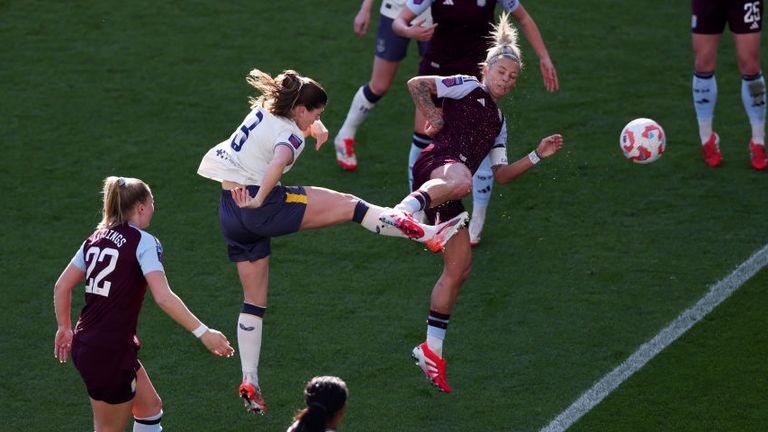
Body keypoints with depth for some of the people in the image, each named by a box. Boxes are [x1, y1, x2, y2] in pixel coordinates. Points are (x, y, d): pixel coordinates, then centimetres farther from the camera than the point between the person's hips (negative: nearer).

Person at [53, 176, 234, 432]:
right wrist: (203, 333, -20)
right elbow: (163, 297, -22)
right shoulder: (143, 242, -11)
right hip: (110, 352, -8)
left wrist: (65, 328, 25)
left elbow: (61, 287, 13)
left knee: (150, 407, 20)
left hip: (85, 344, 8)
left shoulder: (96, 239, 10)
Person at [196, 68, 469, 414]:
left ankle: (249, 382, 11)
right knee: (350, 205, -5)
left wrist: (316, 127, 16)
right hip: (261, 207, -9)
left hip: (230, 210, 9)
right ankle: (429, 234, -7)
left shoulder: (263, 109, 13)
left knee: (254, 301, 14)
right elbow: (278, 163, -34)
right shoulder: (289, 134, -12)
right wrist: (257, 201, -34)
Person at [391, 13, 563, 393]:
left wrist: (537, 155, 23)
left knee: (459, 270, 6)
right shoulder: (468, 87, 11)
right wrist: (433, 117, -1)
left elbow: (501, 174, 31)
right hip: (438, 164, -8)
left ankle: (431, 350, 13)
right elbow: (416, 84, 1)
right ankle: (406, 208, -72)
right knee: (459, 181, -46)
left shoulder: (498, 121, 33)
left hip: (454, 186, 8)